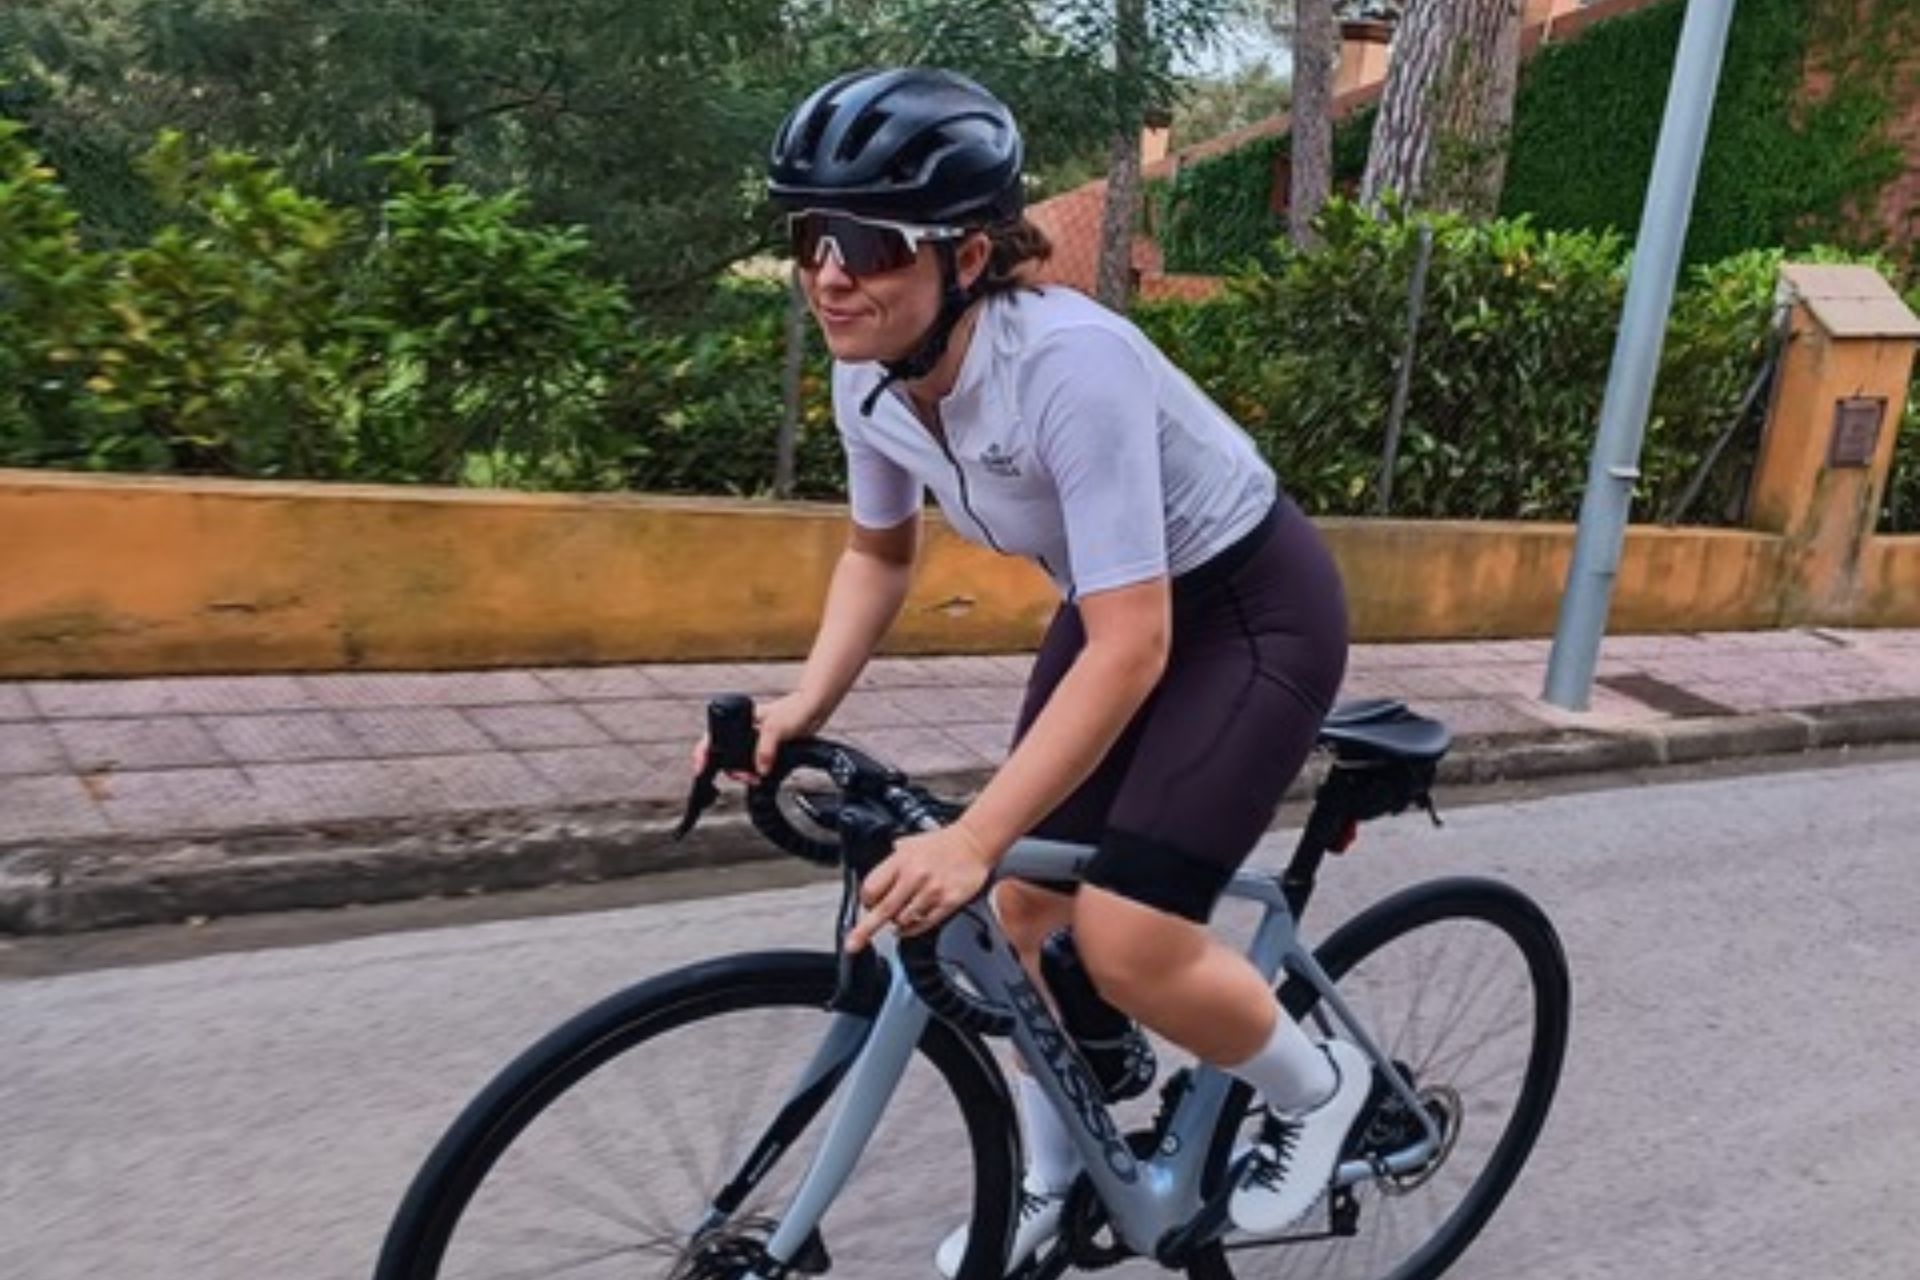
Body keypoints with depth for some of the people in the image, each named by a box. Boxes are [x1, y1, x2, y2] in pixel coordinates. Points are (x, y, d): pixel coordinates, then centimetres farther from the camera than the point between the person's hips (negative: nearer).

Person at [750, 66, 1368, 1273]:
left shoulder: (1068, 361, -35)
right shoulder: (871, 373, -12)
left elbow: (1133, 649, -35)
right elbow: (881, 553, 5)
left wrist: (971, 837, -38)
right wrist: (804, 705, -10)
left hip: (1252, 610, -7)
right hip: (1120, 604, 7)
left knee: (1126, 940, -15)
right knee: (1023, 907, 6)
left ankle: (1321, 1087, 17)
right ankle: (1050, 1182, 30)